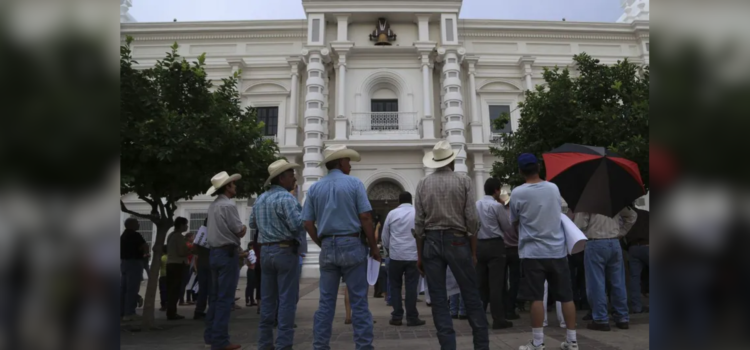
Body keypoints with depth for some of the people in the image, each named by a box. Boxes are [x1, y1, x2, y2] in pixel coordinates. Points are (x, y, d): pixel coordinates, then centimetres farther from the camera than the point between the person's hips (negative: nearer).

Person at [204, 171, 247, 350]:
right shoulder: (228, 205, -15)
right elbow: (240, 232, -12)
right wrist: (244, 227, 8)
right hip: (227, 253, -9)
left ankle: (210, 335, 24)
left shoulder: (213, 206, 13)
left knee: (215, 296, 16)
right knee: (225, 298, -4)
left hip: (215, 252, 9)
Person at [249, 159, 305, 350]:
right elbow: (297, 224, -21)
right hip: (286, 251, -8)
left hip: (266, 252, 8)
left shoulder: (260, 199, 12)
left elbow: (252, 224, 21)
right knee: (287, 300, -2)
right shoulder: (286, 198, -13)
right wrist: (306, 212, -4)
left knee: (267, 299, 12)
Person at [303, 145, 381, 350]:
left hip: (327, 248, 4)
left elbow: (308, 224, 4)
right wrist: (373, 247, -2)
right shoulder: (354, 184, -4)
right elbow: (365, 218, -10)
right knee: (358, 301, 3)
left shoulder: (314, 188, 7)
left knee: (326, 302, 11)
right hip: (352, 245, -4)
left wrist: (323, 245, 14)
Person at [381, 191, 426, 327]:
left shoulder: (392, 214, 3)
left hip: (396, 255, 1)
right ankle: (412, 318, 7)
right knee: (411, 287, 4)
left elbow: (385, 236, 8)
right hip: (413, 255, 0)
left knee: (395, 286, 11)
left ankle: (397, 317, 13)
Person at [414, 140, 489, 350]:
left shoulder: (423, 184, 3)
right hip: (457, 241, -1)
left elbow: (418, 223, 0)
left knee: (439, 300, 7)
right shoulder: (464, 181, 0)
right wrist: (473, 251, 4)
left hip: (431, 242, 1)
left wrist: (419, 254, 7)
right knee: (471, 297, 10)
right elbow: (472, 219, -5)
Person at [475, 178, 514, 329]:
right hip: (495, 245, -6)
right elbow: (509, 228, -1)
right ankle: (498, 319, 1)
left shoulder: (476, 205, 8)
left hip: (479, 245, 6)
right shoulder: (497, 206, -10)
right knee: (496, 284, -2)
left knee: (480, 283, 10)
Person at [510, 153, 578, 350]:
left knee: (537, 298, 0)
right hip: (557, 250, 4)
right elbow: (559, 213, 16)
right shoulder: (554, 188, 3)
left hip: (533, 252, -3)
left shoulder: (518, 193, -8)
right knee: (566, 296, 11)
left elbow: (514, 223, 4)